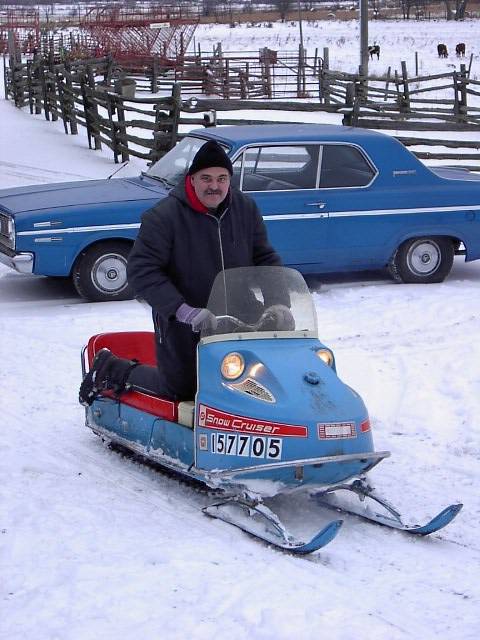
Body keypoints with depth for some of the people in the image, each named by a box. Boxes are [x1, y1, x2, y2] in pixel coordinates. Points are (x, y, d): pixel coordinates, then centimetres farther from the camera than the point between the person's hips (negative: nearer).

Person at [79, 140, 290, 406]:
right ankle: (110, 369, 27)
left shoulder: (246, 209, -2)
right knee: (180, 389, 5)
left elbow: (266, 258, 7)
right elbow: (141, 270, -22)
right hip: (181, 323, -5)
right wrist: (183, 310, -31)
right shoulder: (164, 216, -18)